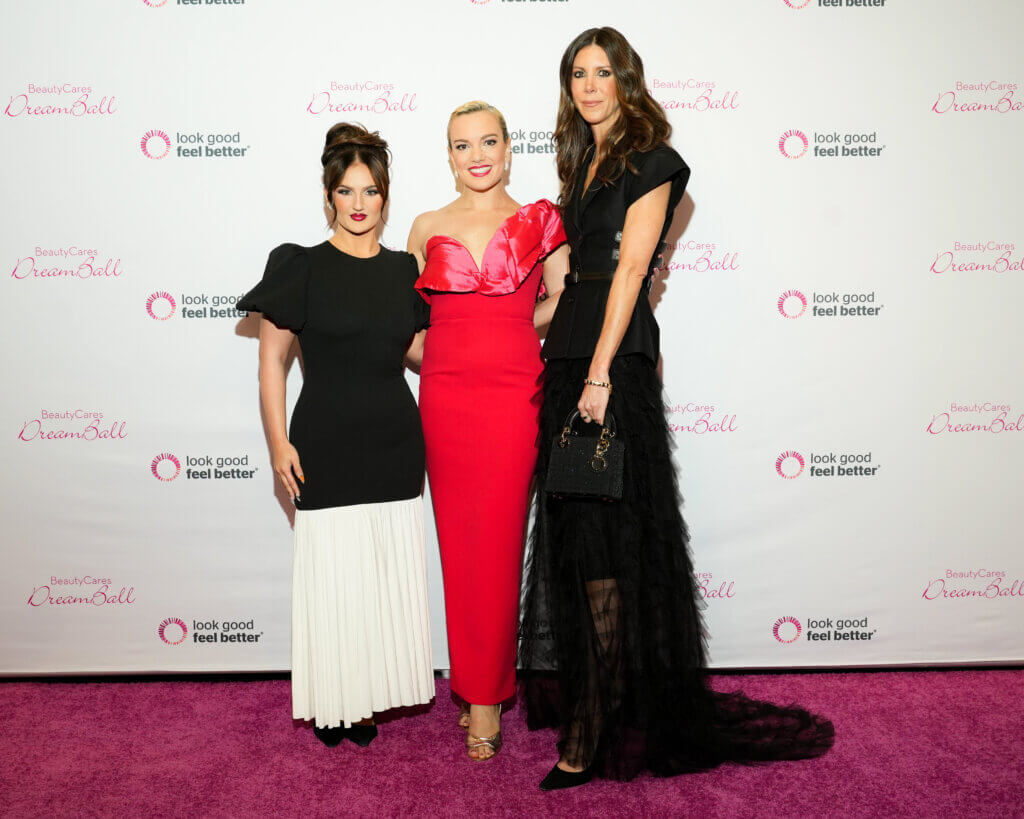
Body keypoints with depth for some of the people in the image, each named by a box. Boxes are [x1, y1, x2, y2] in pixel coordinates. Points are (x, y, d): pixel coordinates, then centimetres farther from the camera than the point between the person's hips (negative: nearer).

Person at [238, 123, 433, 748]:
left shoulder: (403, 270, 9)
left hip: (394, 443, 4)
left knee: (389, 573, 8)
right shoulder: (302, 267, -2)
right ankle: (331, 703, 21)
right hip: (327, 443, -4)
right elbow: (272, 357, -2)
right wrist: (279, 440, -9)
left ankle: (371, 694, 26)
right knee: (333, 569, 2)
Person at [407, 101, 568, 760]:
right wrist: (450, 354, 5)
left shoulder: (539, 221, 6)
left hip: (514, 394, -2)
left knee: (497, 544, -2)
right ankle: (478, 683, 23)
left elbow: (560, 303, 13)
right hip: (445, 396, 2)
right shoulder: (428, 228, 10)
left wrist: (509, 328, 3)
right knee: (458, 541, 6)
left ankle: (485, 695, 11)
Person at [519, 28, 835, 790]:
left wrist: (600, 374, -19)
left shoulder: (649, 161, -3)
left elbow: (630, 269, -13)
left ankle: (589, 739, 4)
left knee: (603, 541, -6)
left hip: (616, 357, -8)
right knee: (575, 534, 11)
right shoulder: (583, 164, 20)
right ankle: (598, 700, 26)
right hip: (567, 354, 8)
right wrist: (560, 358, 11)